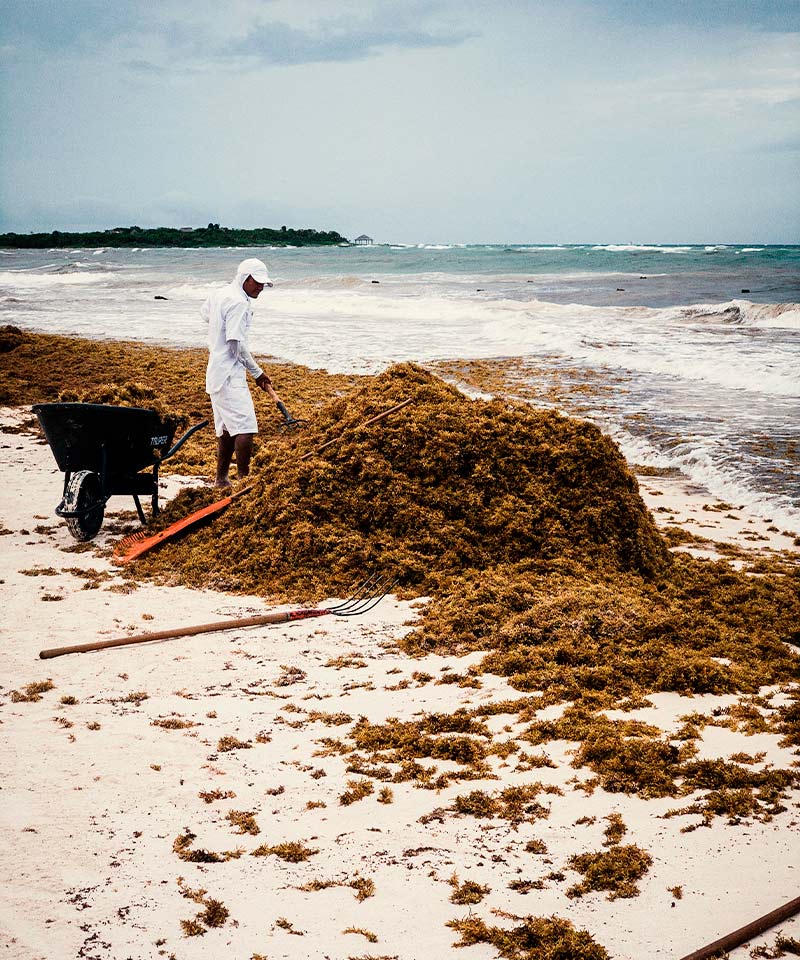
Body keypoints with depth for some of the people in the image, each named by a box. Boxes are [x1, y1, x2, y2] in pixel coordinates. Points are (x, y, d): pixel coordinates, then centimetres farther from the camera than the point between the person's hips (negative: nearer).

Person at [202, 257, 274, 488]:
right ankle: (244, 479, -15)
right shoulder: (238, 303, -17)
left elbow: (204, 312, 34)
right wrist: (257, 373, -11)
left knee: (227, 429, 14)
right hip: (230, 375, -10)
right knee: (245, 427, -13)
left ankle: (221, 480, 19)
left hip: (216, 372, 10)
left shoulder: (218, 295, 13)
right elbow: (237, 345, -20)